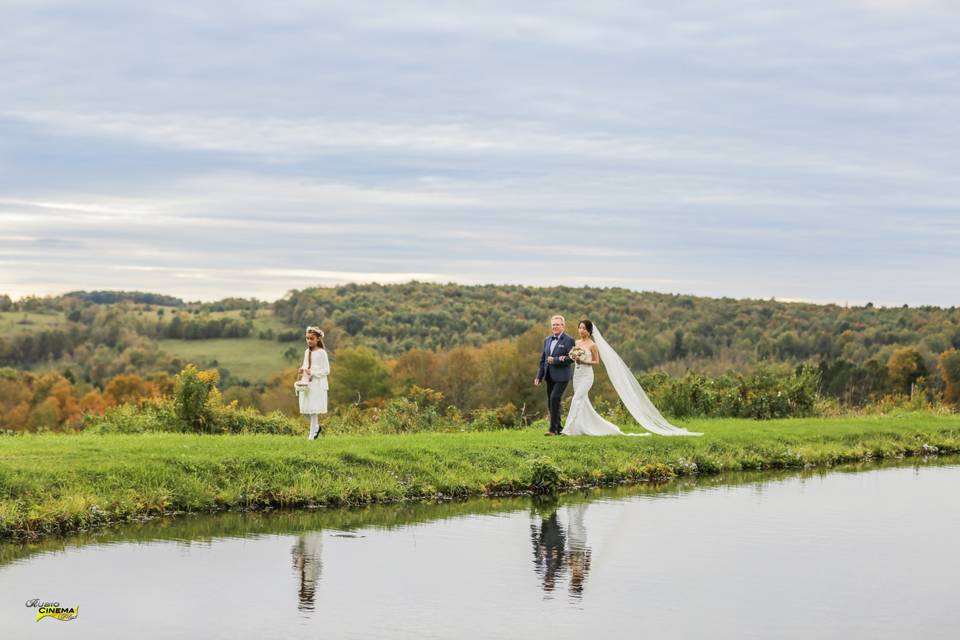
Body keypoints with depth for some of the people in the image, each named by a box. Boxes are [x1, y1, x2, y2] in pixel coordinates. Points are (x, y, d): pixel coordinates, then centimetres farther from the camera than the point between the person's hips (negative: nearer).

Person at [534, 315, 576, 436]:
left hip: (561, 377, -7)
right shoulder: (547, 340, 14)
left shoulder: (568, 340, -5)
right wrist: (539, 377, 12)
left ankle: (553, 429, -17)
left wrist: (555, 360, -16)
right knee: (551, 403, 9)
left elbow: (571, 359, -13)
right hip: (550, 376, 7)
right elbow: (542, 360, 17)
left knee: (554, 398, -19)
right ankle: (558, 429, 18)